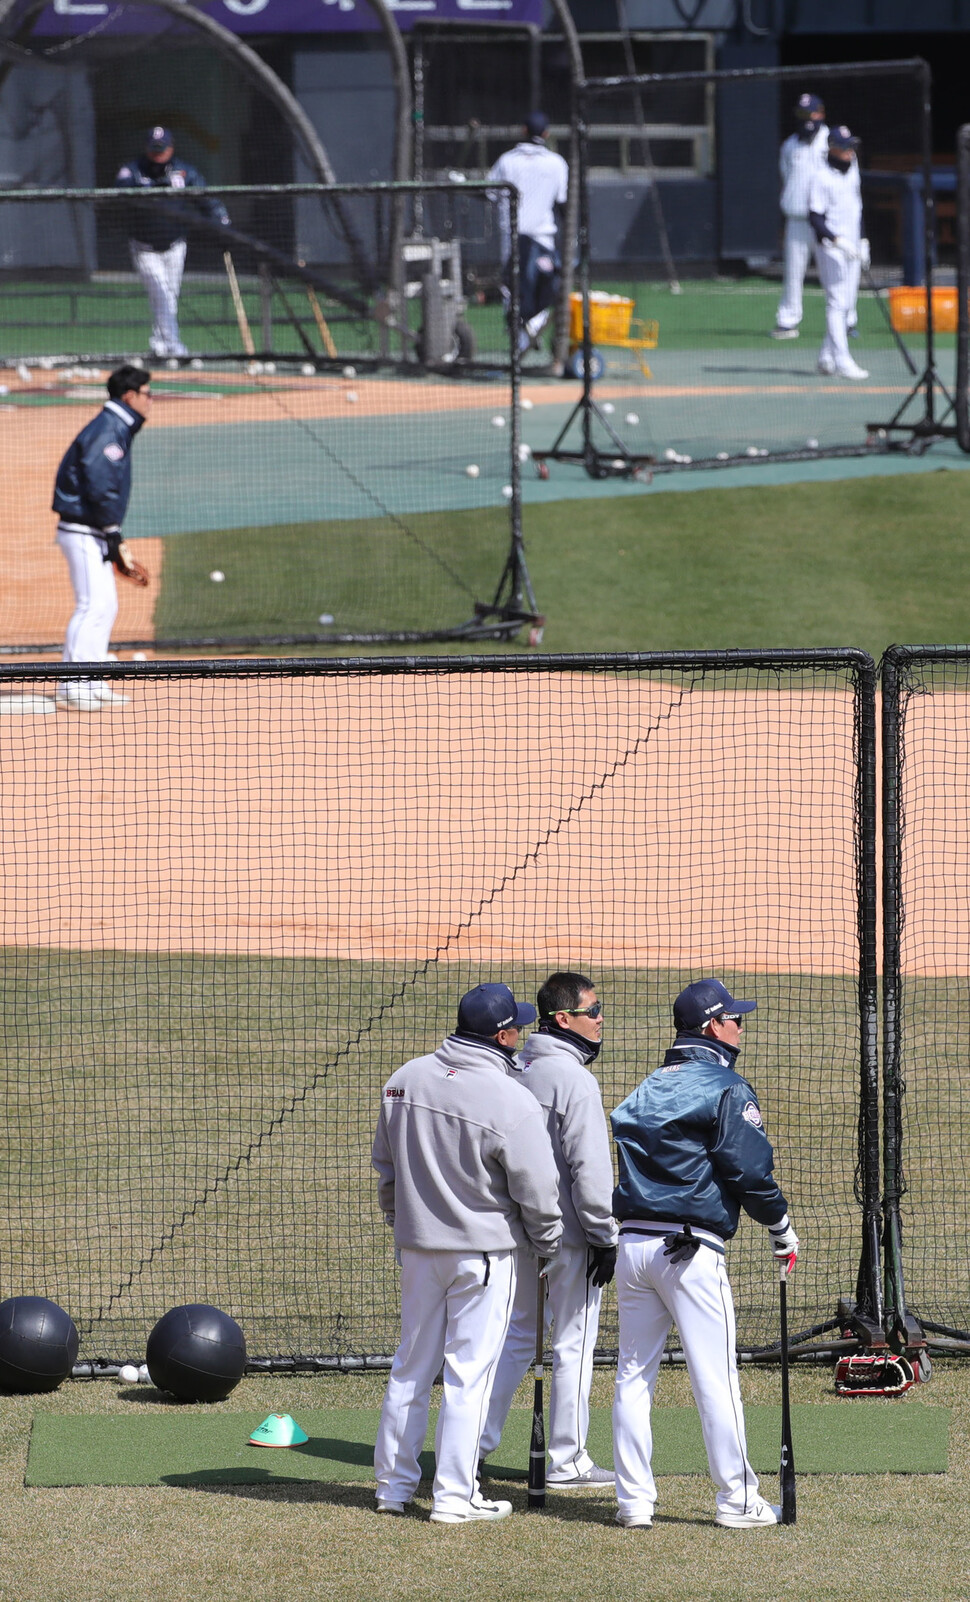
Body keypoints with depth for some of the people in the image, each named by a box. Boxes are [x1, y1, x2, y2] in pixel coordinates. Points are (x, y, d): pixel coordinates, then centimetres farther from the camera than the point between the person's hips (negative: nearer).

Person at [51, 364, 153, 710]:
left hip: (94, 534, 11)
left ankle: (91, 683, 18)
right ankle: (72, 687, -13)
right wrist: (112, 532, -18)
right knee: (93, 604, -13)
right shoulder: (107, 431, -16)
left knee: (106, 605, 13)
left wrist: (113, 537, 17)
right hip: (84, 531, -11)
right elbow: (100, 486, -23)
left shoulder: (118, 429, 17)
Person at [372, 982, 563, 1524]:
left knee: (412, 1364, 16)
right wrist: (549, 1243, 5)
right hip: (484, 1249, -5)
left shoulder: (405, 1080, -1)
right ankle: (455, 1495, 5)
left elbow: (386, 1165, 11)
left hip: (417, 1245, 6)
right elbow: (536, 1189, -13)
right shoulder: (512, 1101, -20)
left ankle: (394, 1484, 22)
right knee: (470, 1371, 2)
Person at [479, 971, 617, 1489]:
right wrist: (605, 1237, -15)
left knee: (518, 1334, 19)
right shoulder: (572, 1077, -18)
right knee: (573, 1343, 2)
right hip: (568, 1234, -8)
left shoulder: (516, 1069, 7)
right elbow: (589, 1166, -21)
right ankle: (566, 1460, 7)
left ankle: (477, 1434, 18)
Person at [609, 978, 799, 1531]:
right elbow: (749, 1169, -10)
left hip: (633, 1242, 7)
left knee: (634, 1375, 9)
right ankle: (737, 1500, 2)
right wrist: (782, 1229, 2)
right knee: (716, 1377, -2)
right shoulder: (726, 1087, -5)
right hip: (691, 1248, -7)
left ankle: (634, 1499, 9)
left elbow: (632, 1162, 16)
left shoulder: (647, 1089, 16)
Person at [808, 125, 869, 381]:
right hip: (831, 247, -8)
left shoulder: (852, 169, 12)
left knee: (847, 304, 9)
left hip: (852, 247, 8)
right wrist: (838, 240, -24)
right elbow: (815, 217, -15)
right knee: (837, 303, -11)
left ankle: (826, 358, 17)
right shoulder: (822, 177, -12)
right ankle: (842, 360, -13)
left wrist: (862, 242, 17)